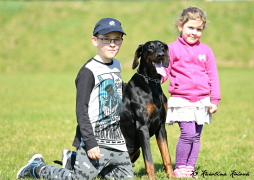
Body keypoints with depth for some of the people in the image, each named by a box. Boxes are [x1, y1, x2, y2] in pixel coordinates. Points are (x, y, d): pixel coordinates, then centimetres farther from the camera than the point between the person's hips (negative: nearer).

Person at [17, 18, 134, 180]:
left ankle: (74, 160, 24)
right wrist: (90, 142, -21)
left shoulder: (117, 66, 11)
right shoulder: (89, 71, -14)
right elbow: (81, 109, -17)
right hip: (95, 142, -8)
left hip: (117, 142, 8)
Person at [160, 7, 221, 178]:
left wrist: (214, 100, 6)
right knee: (188, 133, -14)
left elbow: (213, 76, 11)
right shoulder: (173, 48, 1)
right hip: (181, 99, -4)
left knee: (196, 136, 6)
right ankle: (179, 168, -1)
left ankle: (190, 168, 15)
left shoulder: (205, 50, 9)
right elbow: (164, 71, 1)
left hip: (202, 100, 4)